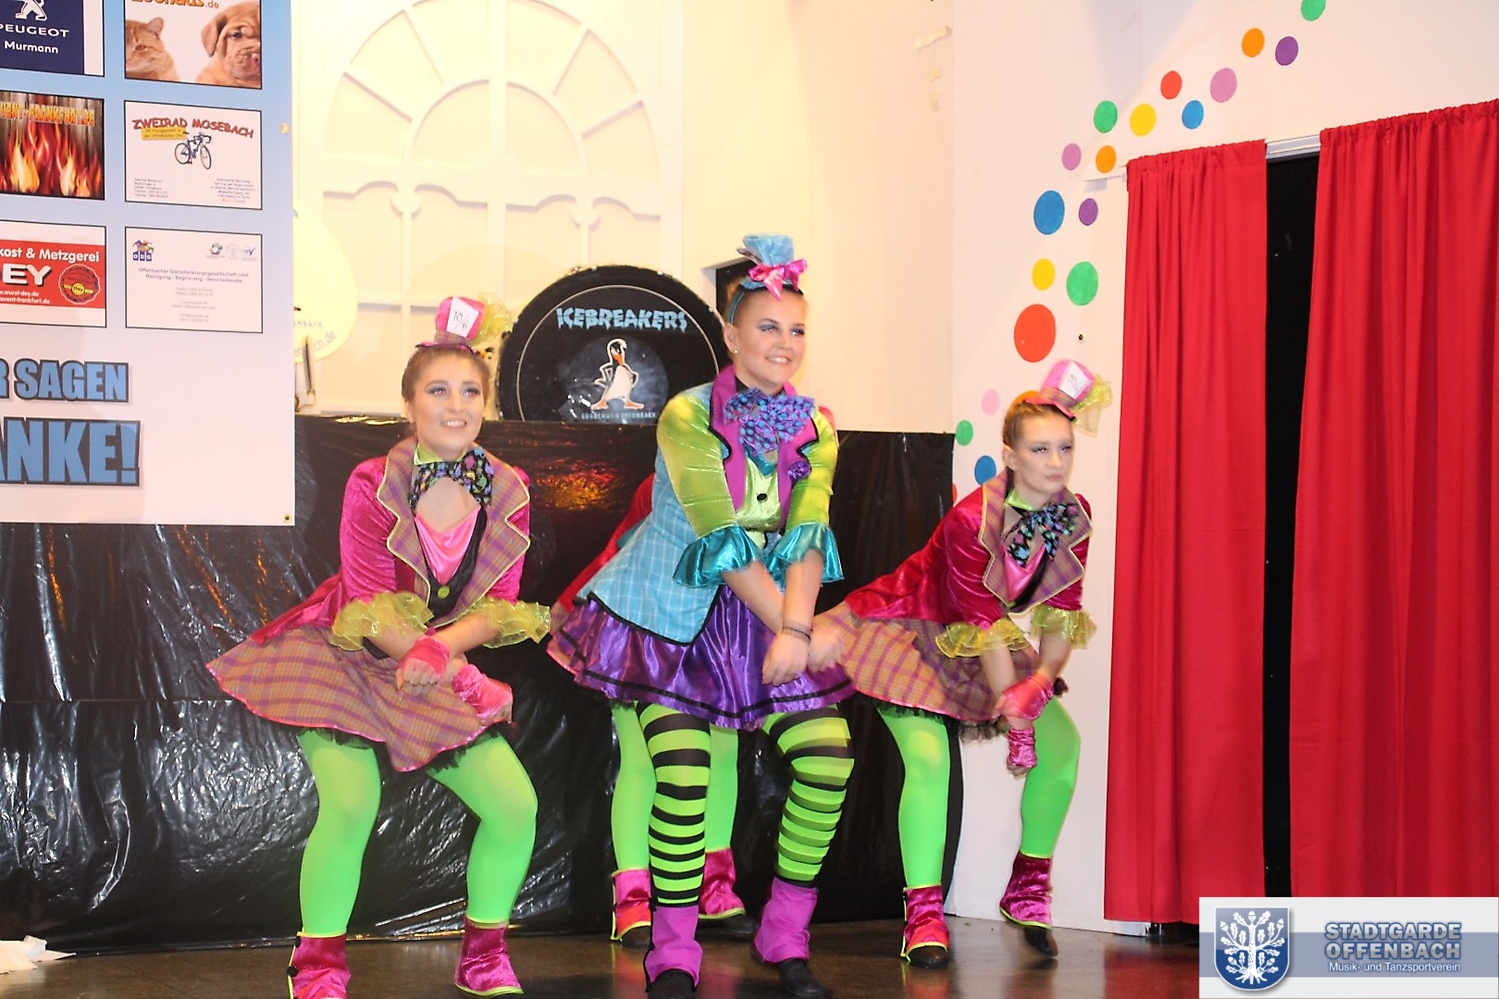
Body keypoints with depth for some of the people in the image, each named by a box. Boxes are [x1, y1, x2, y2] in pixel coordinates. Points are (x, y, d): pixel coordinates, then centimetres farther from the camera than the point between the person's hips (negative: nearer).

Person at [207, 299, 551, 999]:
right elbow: (369, 606, -16)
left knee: (515, 804, -9)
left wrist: (437, 648, -27)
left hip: (446, 664, 4)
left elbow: (499, 606, -6)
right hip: (350, 658, -4)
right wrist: (461, 676, -25)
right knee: (350, 804, -25)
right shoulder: (372, 485, -14)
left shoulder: (508, 493, -3)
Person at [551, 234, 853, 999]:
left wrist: (795, 630, -26)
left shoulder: (814, 431, 3)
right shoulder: (688, 417, -12)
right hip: (675, 613, -4)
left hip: (771, 615, 5)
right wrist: (793, 627, -21)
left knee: (828, 757, -10)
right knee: (682, 776, -17)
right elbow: (721, 540, -18)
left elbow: (807, 534, -10)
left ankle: (785, 937, 7)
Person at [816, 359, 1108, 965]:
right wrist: (1012, 716, -24)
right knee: (928, 758, -22)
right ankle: (924, 915, -11)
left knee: (1062, 741, -6)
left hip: (988, 639, 7)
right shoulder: (971, 521, -31)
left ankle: (1028, 888, 12)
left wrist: (1040, 684, -25)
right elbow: (987, 626, -27)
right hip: (915, 633, -6)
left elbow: (1062, 616, -9)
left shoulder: (1073, 516, -12)